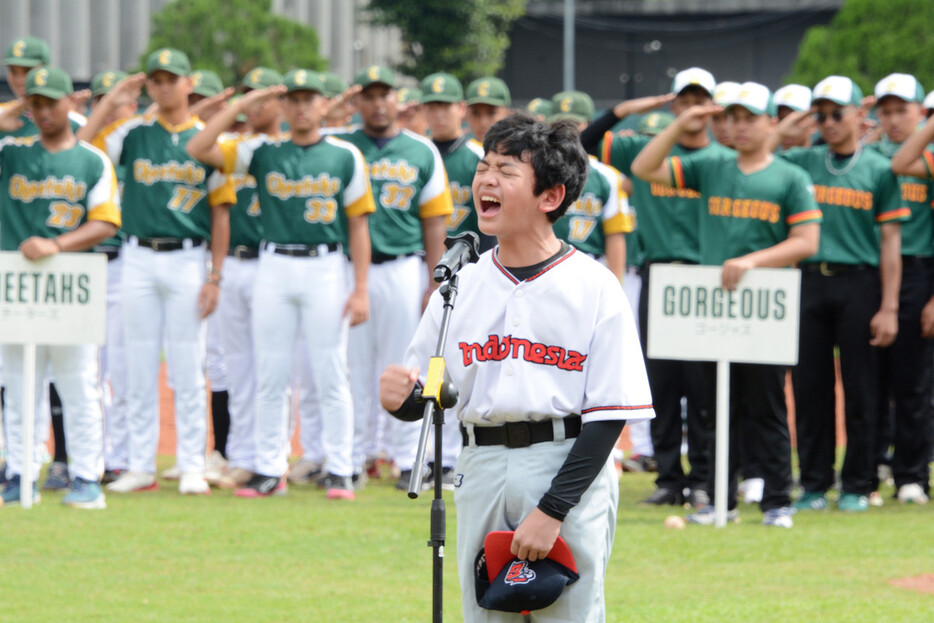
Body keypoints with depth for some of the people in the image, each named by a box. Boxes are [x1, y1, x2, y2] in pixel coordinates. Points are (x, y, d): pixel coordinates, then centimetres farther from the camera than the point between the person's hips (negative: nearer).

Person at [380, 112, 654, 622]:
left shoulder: (594, 288, -4)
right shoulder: (462, 284, 9)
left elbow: (609, 414, -8)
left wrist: (552, 510, -15)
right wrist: (400, 397, -13)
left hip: (568, 469, -4)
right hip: (482, 469, 4)